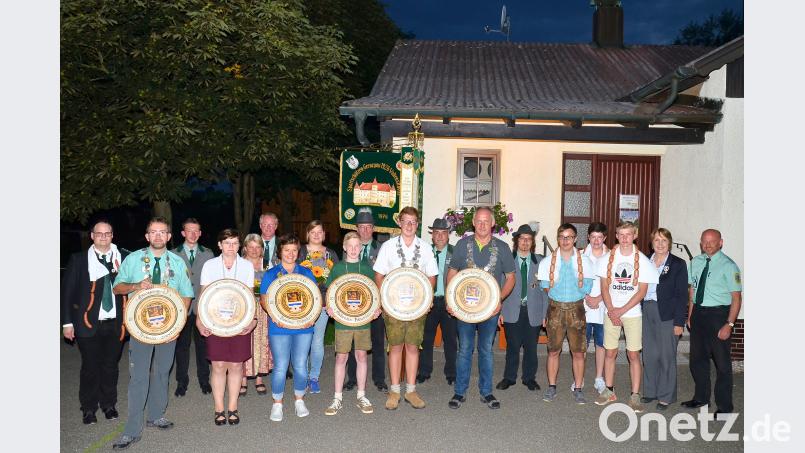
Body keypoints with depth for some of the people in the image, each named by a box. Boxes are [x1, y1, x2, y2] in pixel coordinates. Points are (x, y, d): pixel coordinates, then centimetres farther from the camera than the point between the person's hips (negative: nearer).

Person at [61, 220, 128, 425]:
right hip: (89, 323, -1)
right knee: (90, 367, 7)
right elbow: (67, 291, 1)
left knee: (111, 366, 12)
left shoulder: (124, 257, 2)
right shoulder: (78, 259, 1)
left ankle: (108, 405, 30)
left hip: (115, 323, 1)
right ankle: (88, 409, 24)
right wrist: (67, 322, -3)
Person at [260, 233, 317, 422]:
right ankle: (277, 404, 15)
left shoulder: (306, 273, 11)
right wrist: (275, 316, -17)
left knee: (300, 366, 4)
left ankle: (299, 400, 24)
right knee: (280, 367, -3)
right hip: (279, 327, -2)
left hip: (303, 327, 2)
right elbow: (264, 299, 0)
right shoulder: (271, 274, 5)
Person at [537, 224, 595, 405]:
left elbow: (586, 289, 1)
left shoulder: (584, 261, 1)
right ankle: (551, 387, 18)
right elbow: (545, 286, 4)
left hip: (576, 309, 0)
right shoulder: (548, 261, 2)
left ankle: (578, 389, 14)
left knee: (578, 352, 2)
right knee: (553, 350, 6)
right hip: (555, 308, 0)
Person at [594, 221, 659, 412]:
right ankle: (609, 391, 19)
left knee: (634, 354, -1)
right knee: (610, 352, 6)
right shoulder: (608, 258, 1)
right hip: (611, 312, 2)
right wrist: (611, 311, -9)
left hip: (633, 313, -2)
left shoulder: (642, 261, -4)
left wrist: (621, 311, -11)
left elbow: (642, 291, -6)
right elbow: (604, 287, 2)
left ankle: (635, 395, 8)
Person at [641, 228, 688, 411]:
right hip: (647, 312, 4)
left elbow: (682, 294, -5)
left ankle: (666, 396, 14)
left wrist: (679, 322, -10)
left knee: (667, 356, 2)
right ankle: (650, 391, 24)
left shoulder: (678, 264, -3)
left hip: (667, 315, -4)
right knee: (649, 355, 10)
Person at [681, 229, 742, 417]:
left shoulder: (728, 266, -11)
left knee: (722, 362, 5)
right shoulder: (696, 262, 6)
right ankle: (701, 397, 35)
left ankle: (724, 406, 19)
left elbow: (736, 298, -13)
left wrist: (729, 324, -17)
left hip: (718, 315, -6)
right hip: (698, 314, 6)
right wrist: (690, 316, 10)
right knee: (697, 358, 17)